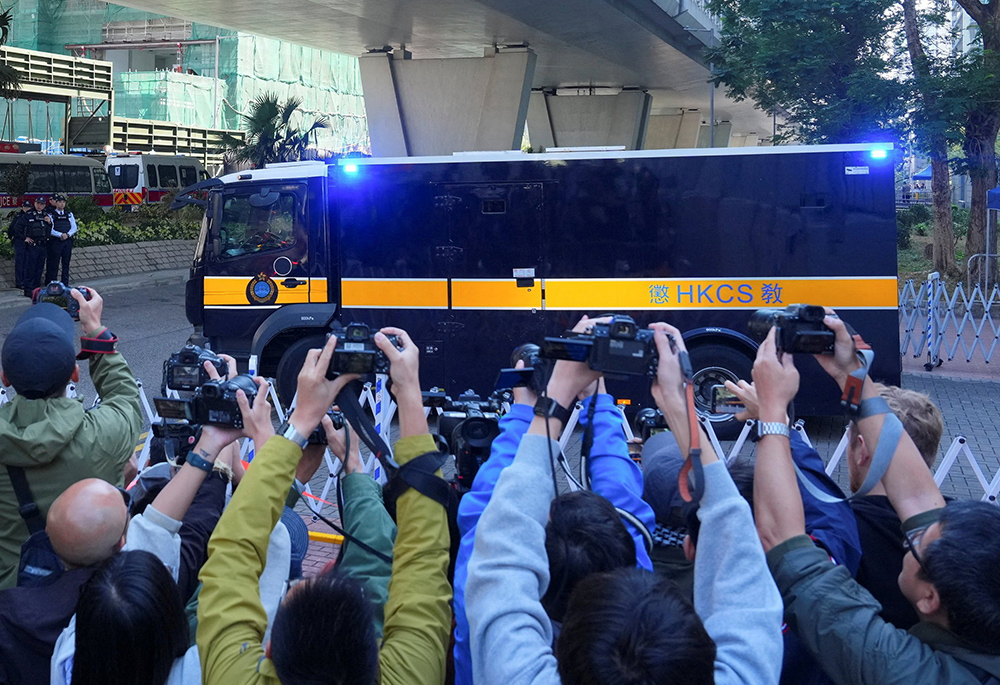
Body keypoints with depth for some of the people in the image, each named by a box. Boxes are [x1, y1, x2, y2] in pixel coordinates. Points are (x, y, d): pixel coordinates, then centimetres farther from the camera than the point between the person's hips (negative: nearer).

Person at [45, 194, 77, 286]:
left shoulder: (69, 214, 13)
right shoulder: (51, 215, 1)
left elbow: (74, 227, 8)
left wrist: (67, 234, -10)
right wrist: (60, 235, -18)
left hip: (68, 241, 3)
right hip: (55, 241, -3)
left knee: (66, 264, 6)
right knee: (54, 264, -2)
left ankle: (65, 284, 12)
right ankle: (51, 283, 3)